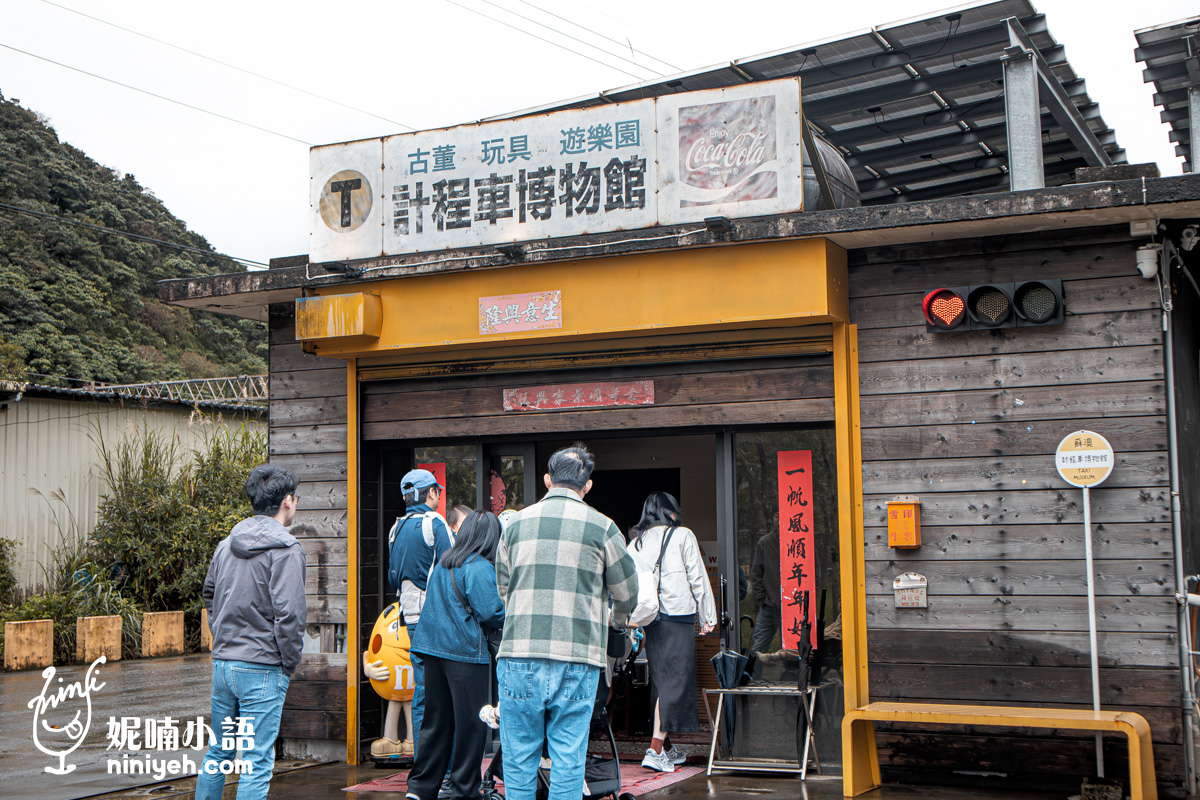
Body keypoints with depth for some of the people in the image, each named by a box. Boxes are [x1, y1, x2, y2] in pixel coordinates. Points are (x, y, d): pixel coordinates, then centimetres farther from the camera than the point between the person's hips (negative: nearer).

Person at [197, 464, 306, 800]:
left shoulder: (226, 545, 9)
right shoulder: (285, 549, -14)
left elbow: (209, 596, 20)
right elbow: (288, 613, -19)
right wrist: (290, 663, -8)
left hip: (222, 662, 7)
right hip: (262, 670, -7)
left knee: (218, 751, 21)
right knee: (257, 762, -1)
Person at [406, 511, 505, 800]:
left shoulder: (443, 564, 12)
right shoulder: (480, 568, -12)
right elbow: (491, 614, -17)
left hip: (433, 647, 8)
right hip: (466, 651, -8)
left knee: (436, 719, 14)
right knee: (470, 722, 2)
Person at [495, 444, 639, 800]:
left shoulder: (516, 523, 9)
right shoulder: (601, 527, 2)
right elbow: (627, 592, 12)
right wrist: (619, 617, 34)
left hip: (519, 654, 2)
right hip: (577, 662, -1)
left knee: (518, 758, 9)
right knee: (569, 759, 5)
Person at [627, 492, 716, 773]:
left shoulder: (636, 542, 11)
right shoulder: (682, 536, -1)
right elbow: (698, 578, -2)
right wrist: (707, 617, 4)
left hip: (649, 619, 6)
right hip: (678, 615, -5)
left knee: (661, 680, 13)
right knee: (675, 680, -4)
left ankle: (667, 748, 19)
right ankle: (655, 750, -12)